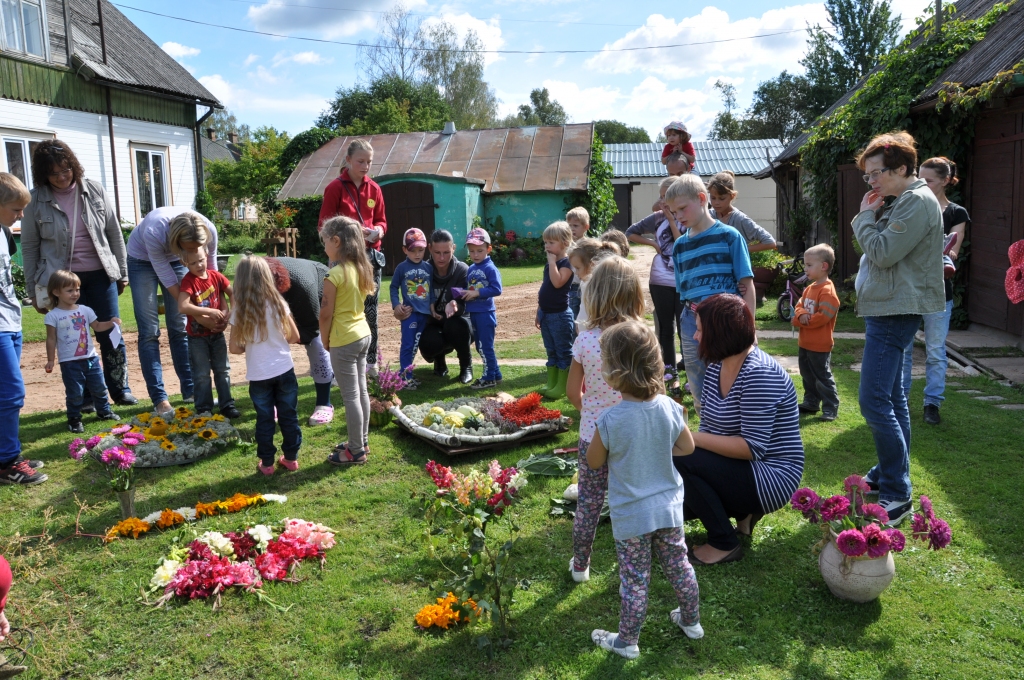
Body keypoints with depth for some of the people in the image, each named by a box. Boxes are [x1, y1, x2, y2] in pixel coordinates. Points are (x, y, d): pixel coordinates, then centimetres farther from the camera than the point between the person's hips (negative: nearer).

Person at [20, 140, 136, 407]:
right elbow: (30, 247, 1)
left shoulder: (94, 191, -1)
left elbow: (114, 233, 6)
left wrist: (122, 272, 7)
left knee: (111, 335, 6)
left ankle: (120, 389, 19)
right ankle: (85, 397, 17)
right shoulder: (36, 200, -4)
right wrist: (34, 291, 2)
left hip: (100, 274, 1)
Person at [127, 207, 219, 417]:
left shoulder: (209, 230, -32)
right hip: (143, 259, -3)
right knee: (149, 331, -7)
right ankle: (159, 398, -4)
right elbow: (167, 277, -30)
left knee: (180, 327, 3)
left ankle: (191, 391, 11)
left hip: (175, 259, 3)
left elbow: (211, 270, -15)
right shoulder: (154, 233, -41)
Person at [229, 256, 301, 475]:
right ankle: (291, 458, 22)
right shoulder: (277, 303, -5)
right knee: (289, 417, 12)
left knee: (265, 420, 11)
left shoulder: (240, 310, -8)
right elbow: (294, 336, 0)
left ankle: (267, 463, 19)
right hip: (284, 370, 1)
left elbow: (234, 347, -6)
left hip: (259, 375, -1)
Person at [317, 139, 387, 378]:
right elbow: (324, 226, -6)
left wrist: (378, 230, -7)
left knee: (370, 311, 8)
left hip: (371, 255, 4)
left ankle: (371, 362, 18)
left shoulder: (374, 188, 9)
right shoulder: (335, 188, -5)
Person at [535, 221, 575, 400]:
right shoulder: (548, 264, 13)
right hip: (546, 314, 9)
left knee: (563, 351, 1)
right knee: (551, 351, 15)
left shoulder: (567, 263, -13)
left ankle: (562, 387, 6)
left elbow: (557, 282, -31)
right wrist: (539, 312, 18)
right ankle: (551, 384, 23)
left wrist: (552, 261, -22)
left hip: (560, 315, -9)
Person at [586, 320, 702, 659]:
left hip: (631, 516, -4)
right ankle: (691, 621, 41)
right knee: (679, 566, 22)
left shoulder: (610, 421, -25)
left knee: (634, 580, 9)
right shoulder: (669, 408, -12)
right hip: (668, 507, 4)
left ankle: (627, 641, 25)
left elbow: (594, 462, -9)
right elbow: (687, 447, 4)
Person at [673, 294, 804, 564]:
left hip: (771, 478, -9)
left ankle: (724, 544, -9)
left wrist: (692, 439, -27)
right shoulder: (717, 366, 3)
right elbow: (710, 428, 4)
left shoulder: (759, 374, -23)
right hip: (741, 468, 9)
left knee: (680, 458, -26)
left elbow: (752, 447, -28)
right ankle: (743, 512, 16)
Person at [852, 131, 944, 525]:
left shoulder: (919, 202, -14)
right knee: (892, 398, 16)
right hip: (885, 310, 11)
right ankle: (889, 474, 27)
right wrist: (869, 215, 5)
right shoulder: (897, 202, 16)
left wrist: (866, 216, -9)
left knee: (875, 403, -13)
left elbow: (883, 253, -20)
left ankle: (897, 495, -8)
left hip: (895, 312, -11)